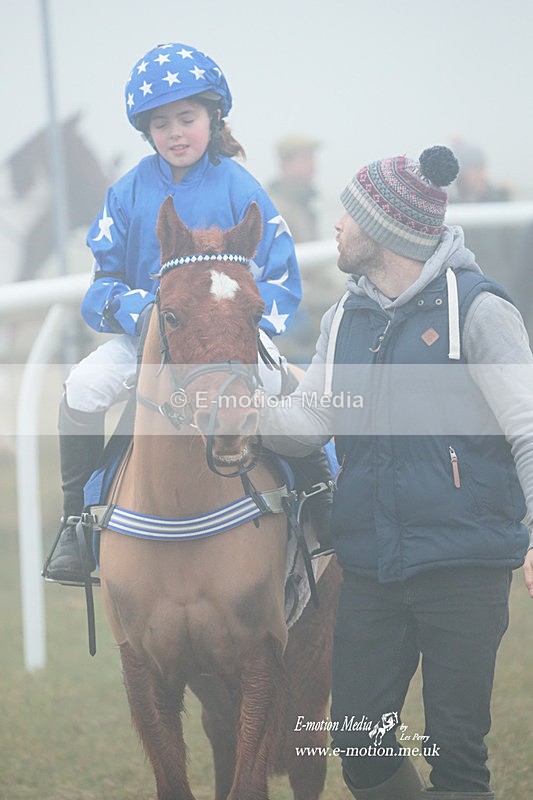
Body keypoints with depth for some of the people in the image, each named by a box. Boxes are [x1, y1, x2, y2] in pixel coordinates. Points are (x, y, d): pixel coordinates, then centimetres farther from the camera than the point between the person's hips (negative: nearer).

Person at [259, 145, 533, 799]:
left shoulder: (474, 308, -5)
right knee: (357, 745, 5)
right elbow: (307, 423, 10)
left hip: (462, 566, -6)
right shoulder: (344, 320, 14)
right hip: (370, 568, 6)